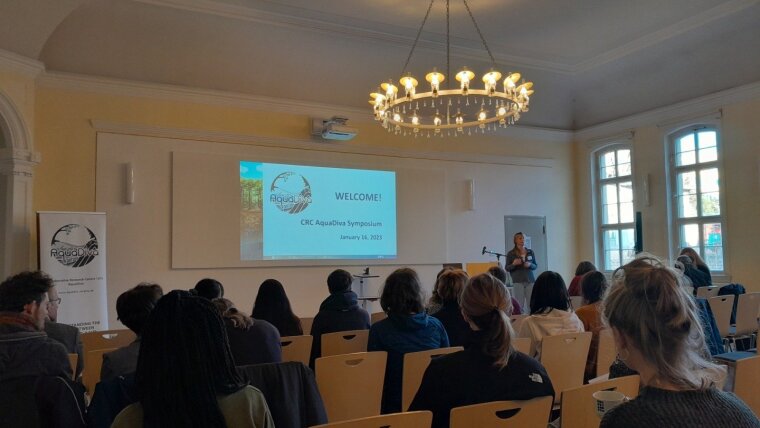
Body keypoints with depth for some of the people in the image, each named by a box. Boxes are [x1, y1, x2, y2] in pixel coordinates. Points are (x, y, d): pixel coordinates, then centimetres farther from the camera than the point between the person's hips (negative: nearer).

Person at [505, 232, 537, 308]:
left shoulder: (530, 252, 9)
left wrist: (530, 265, -7)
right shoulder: (511, 253, 1)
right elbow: (507, 268, 2)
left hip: (530, 280, 2)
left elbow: (535, 266, 14)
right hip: (518, 281, -2)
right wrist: (513, 264, -17)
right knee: (520, 304, -6)